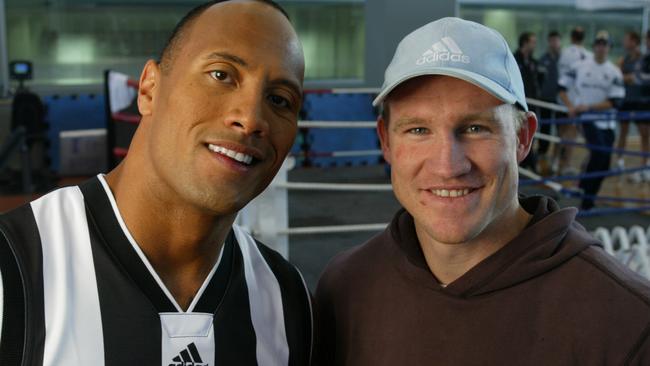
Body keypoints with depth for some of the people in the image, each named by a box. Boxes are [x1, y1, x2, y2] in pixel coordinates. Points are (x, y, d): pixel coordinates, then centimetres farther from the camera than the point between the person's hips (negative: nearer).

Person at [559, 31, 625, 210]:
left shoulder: (614, 72, 2)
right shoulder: (579, 66, 3)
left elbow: (614, 102, -5)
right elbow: (562, 87, 8)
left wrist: (589, 106, -15)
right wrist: (570, 106, -7)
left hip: (606, 122, 3)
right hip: (585, 117, -3)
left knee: (604, 163, 4)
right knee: (598, 152, -24)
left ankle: (587, 200, 18)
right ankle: (583, 188, -8)